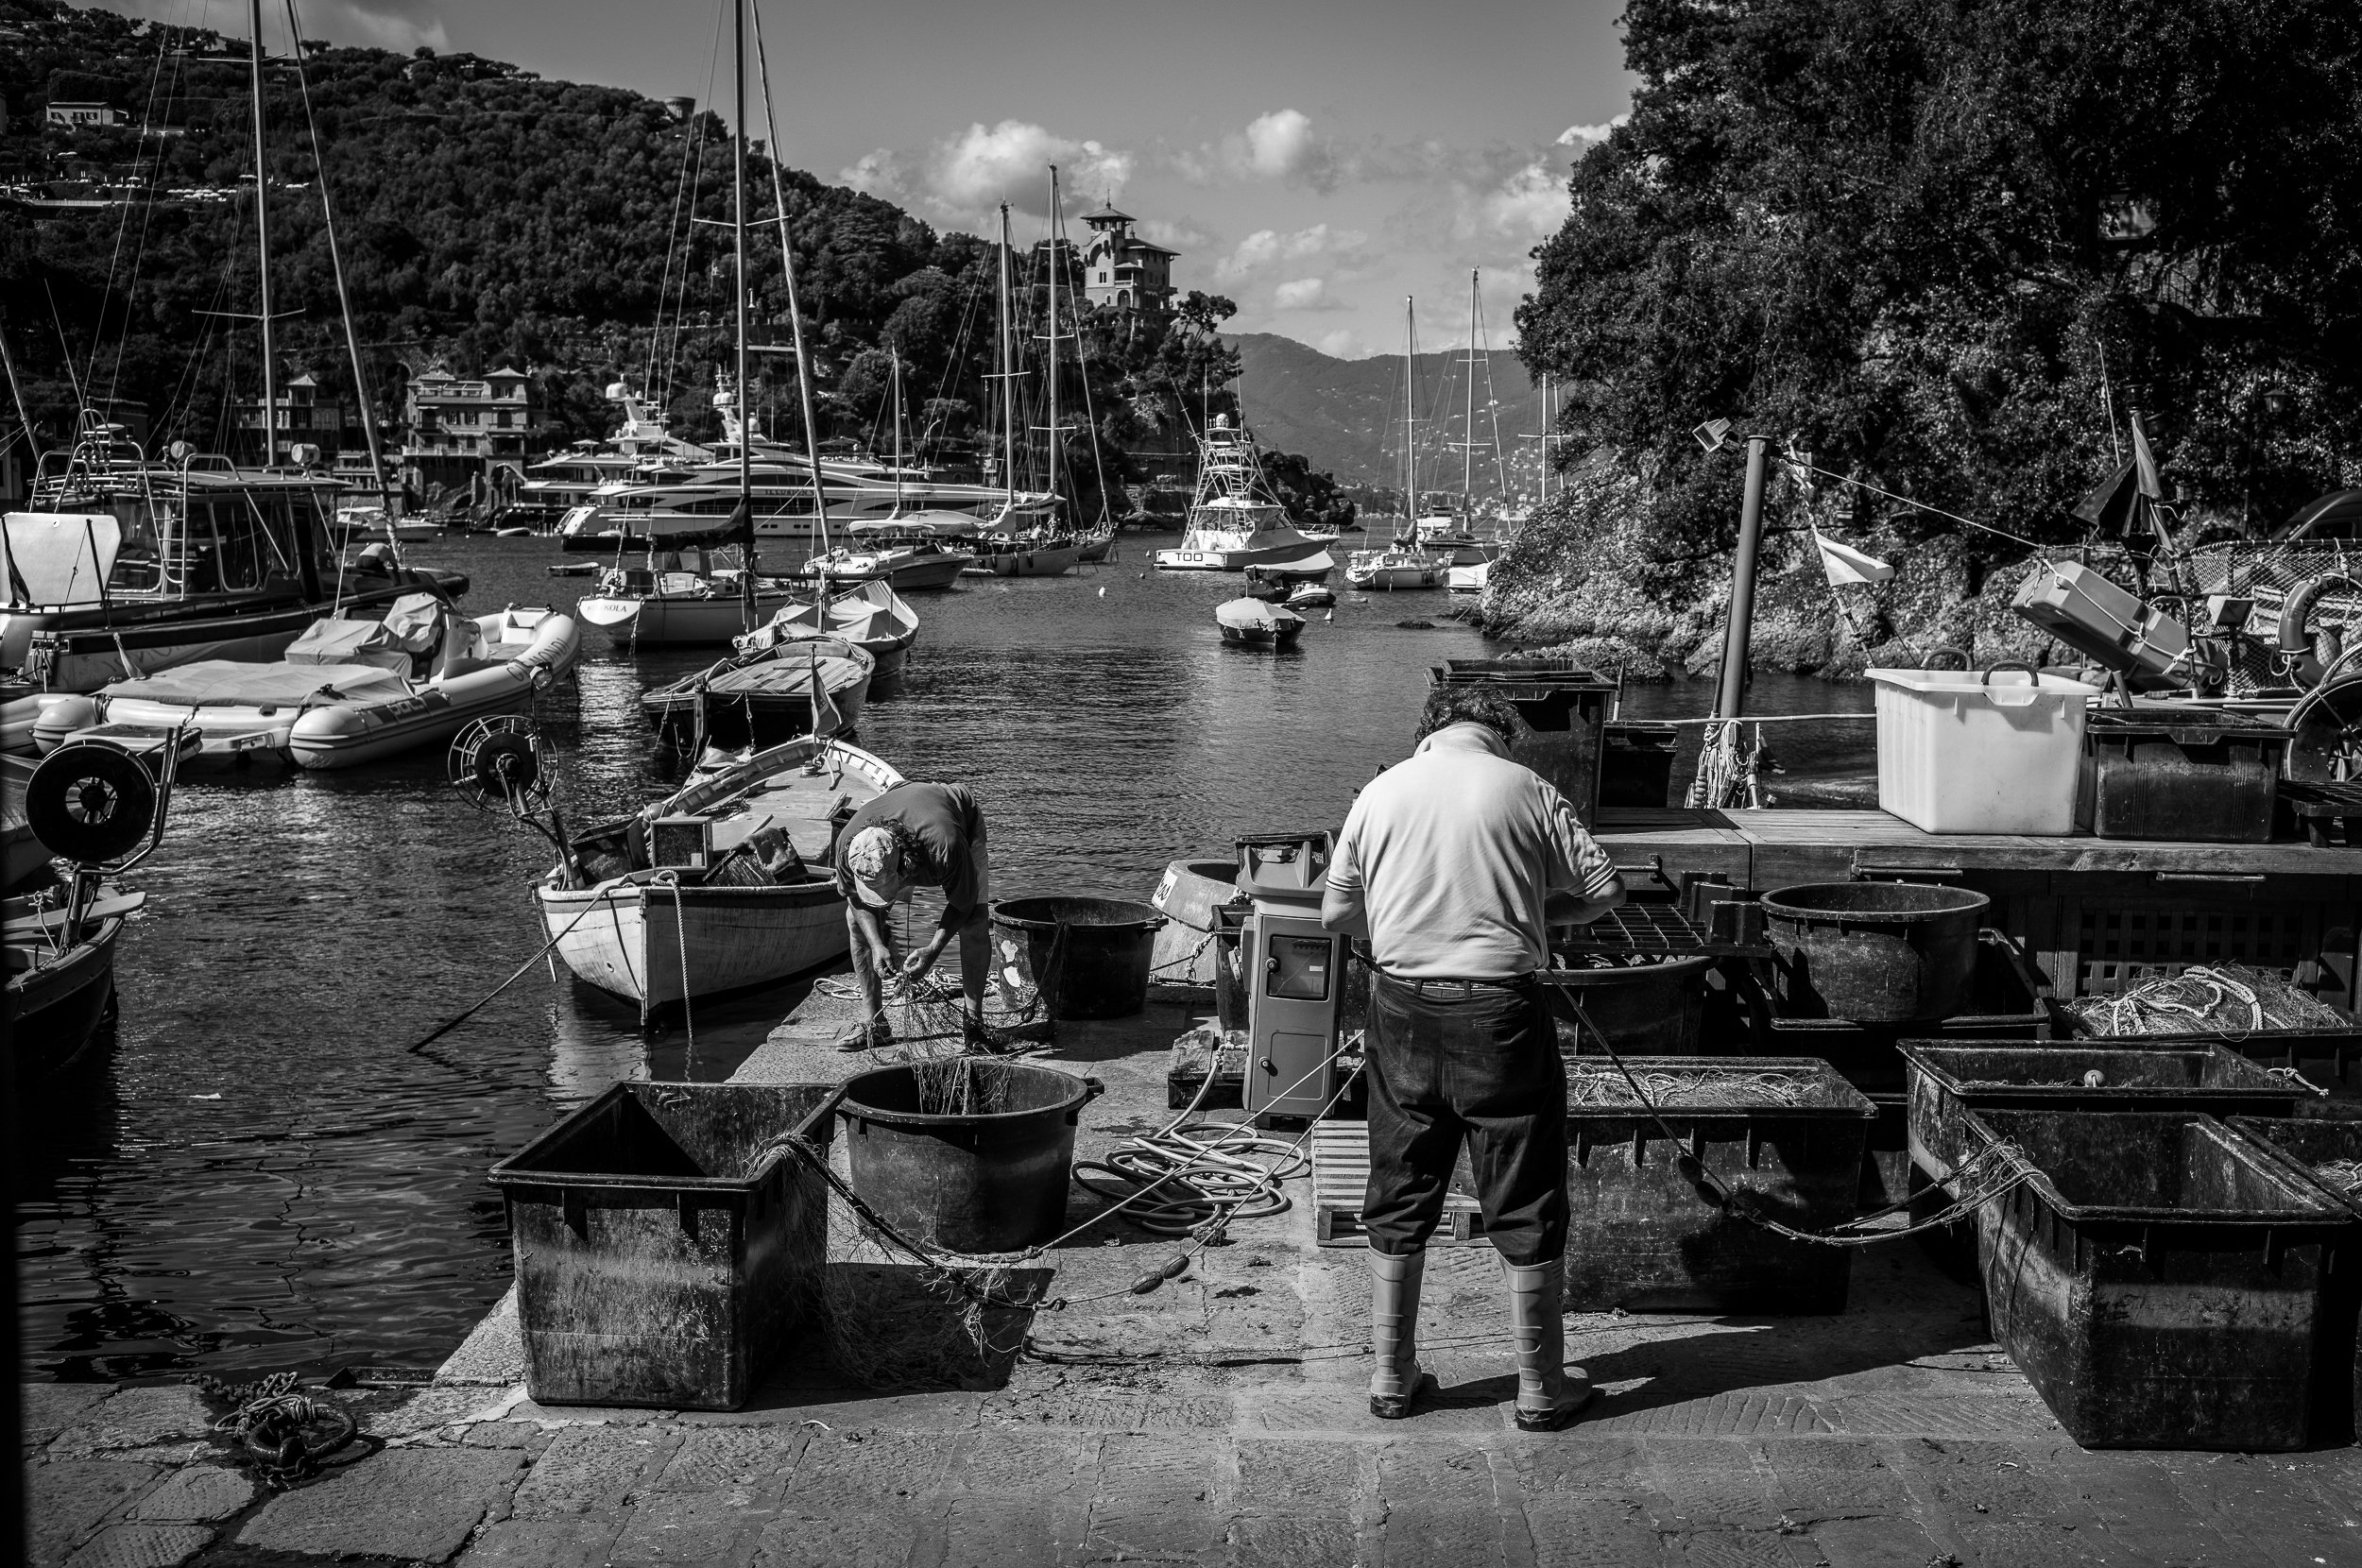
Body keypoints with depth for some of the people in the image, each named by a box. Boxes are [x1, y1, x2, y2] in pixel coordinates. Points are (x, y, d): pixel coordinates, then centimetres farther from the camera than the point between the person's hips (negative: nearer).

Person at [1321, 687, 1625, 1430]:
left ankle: (1392, 1377, 22)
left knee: (1399, 1200, 15)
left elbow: (1336, 911, 11)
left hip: (1402, 1006, 3)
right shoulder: (1525, 789, -3)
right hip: (1499, 1012, -3)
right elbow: (1605, 887, -2)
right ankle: (1541, 1388, 17)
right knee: (1526, 1206, 8)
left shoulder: (1380, 792, 5)